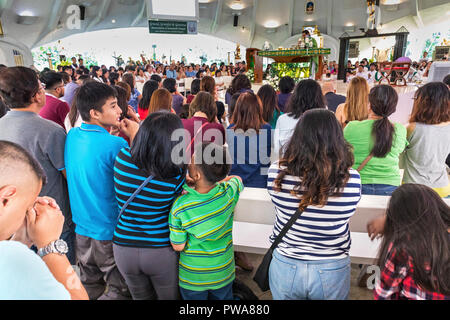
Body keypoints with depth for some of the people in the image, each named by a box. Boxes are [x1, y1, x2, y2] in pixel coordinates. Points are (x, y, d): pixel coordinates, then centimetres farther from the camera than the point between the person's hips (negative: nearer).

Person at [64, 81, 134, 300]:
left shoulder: (71, 136, -2)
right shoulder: (115, 145, -25)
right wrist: (134, 136, -13)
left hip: (81, 225, 8)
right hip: (108, 230, -7)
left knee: (89, 284, 26)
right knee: (120, 289, 12)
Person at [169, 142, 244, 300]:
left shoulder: (180, 206, -30)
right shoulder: (230, 192, -23)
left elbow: (178, 246, -16)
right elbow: (237, 179, 2)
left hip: (192, 277, -1)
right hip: (223, 273, 2)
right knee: (224, 297, 28)